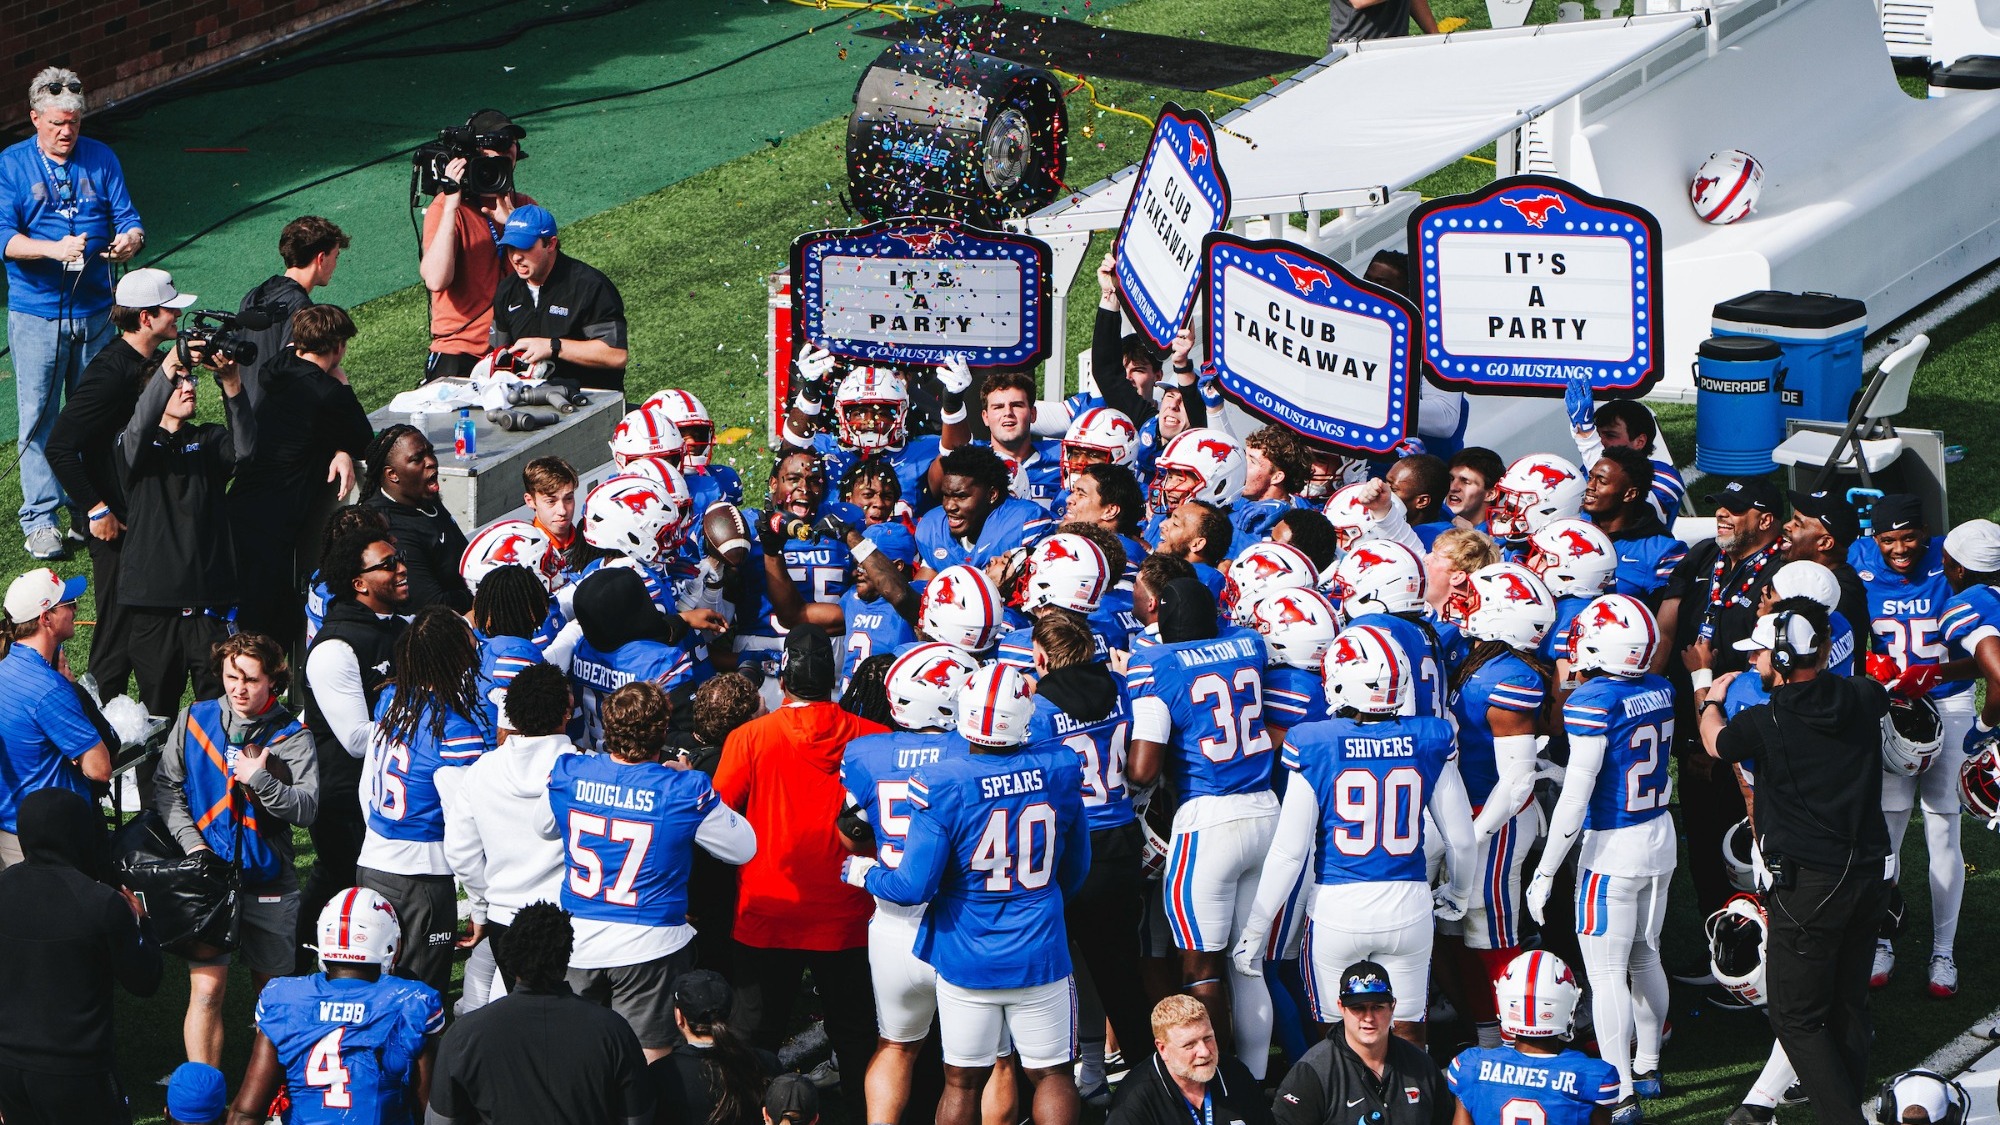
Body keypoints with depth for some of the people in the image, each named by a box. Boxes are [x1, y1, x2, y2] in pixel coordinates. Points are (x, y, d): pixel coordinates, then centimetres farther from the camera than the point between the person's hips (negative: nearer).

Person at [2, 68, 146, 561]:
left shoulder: (100, 159, 6)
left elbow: (128, 219, 3)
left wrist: (130, 239, -22)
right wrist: (54, 249, -29)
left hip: (95, 311, 3)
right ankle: (40, 520, 4)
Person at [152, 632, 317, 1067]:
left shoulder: (292, 736, -3)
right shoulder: (193, 720, 3)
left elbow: (307, 809, -9)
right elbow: (165, 786, 6)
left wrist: (260, 780, -23)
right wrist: (191, 842, -7)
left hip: (269, 882, 0)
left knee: (273, 989, 10)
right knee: (206, 989, -10)